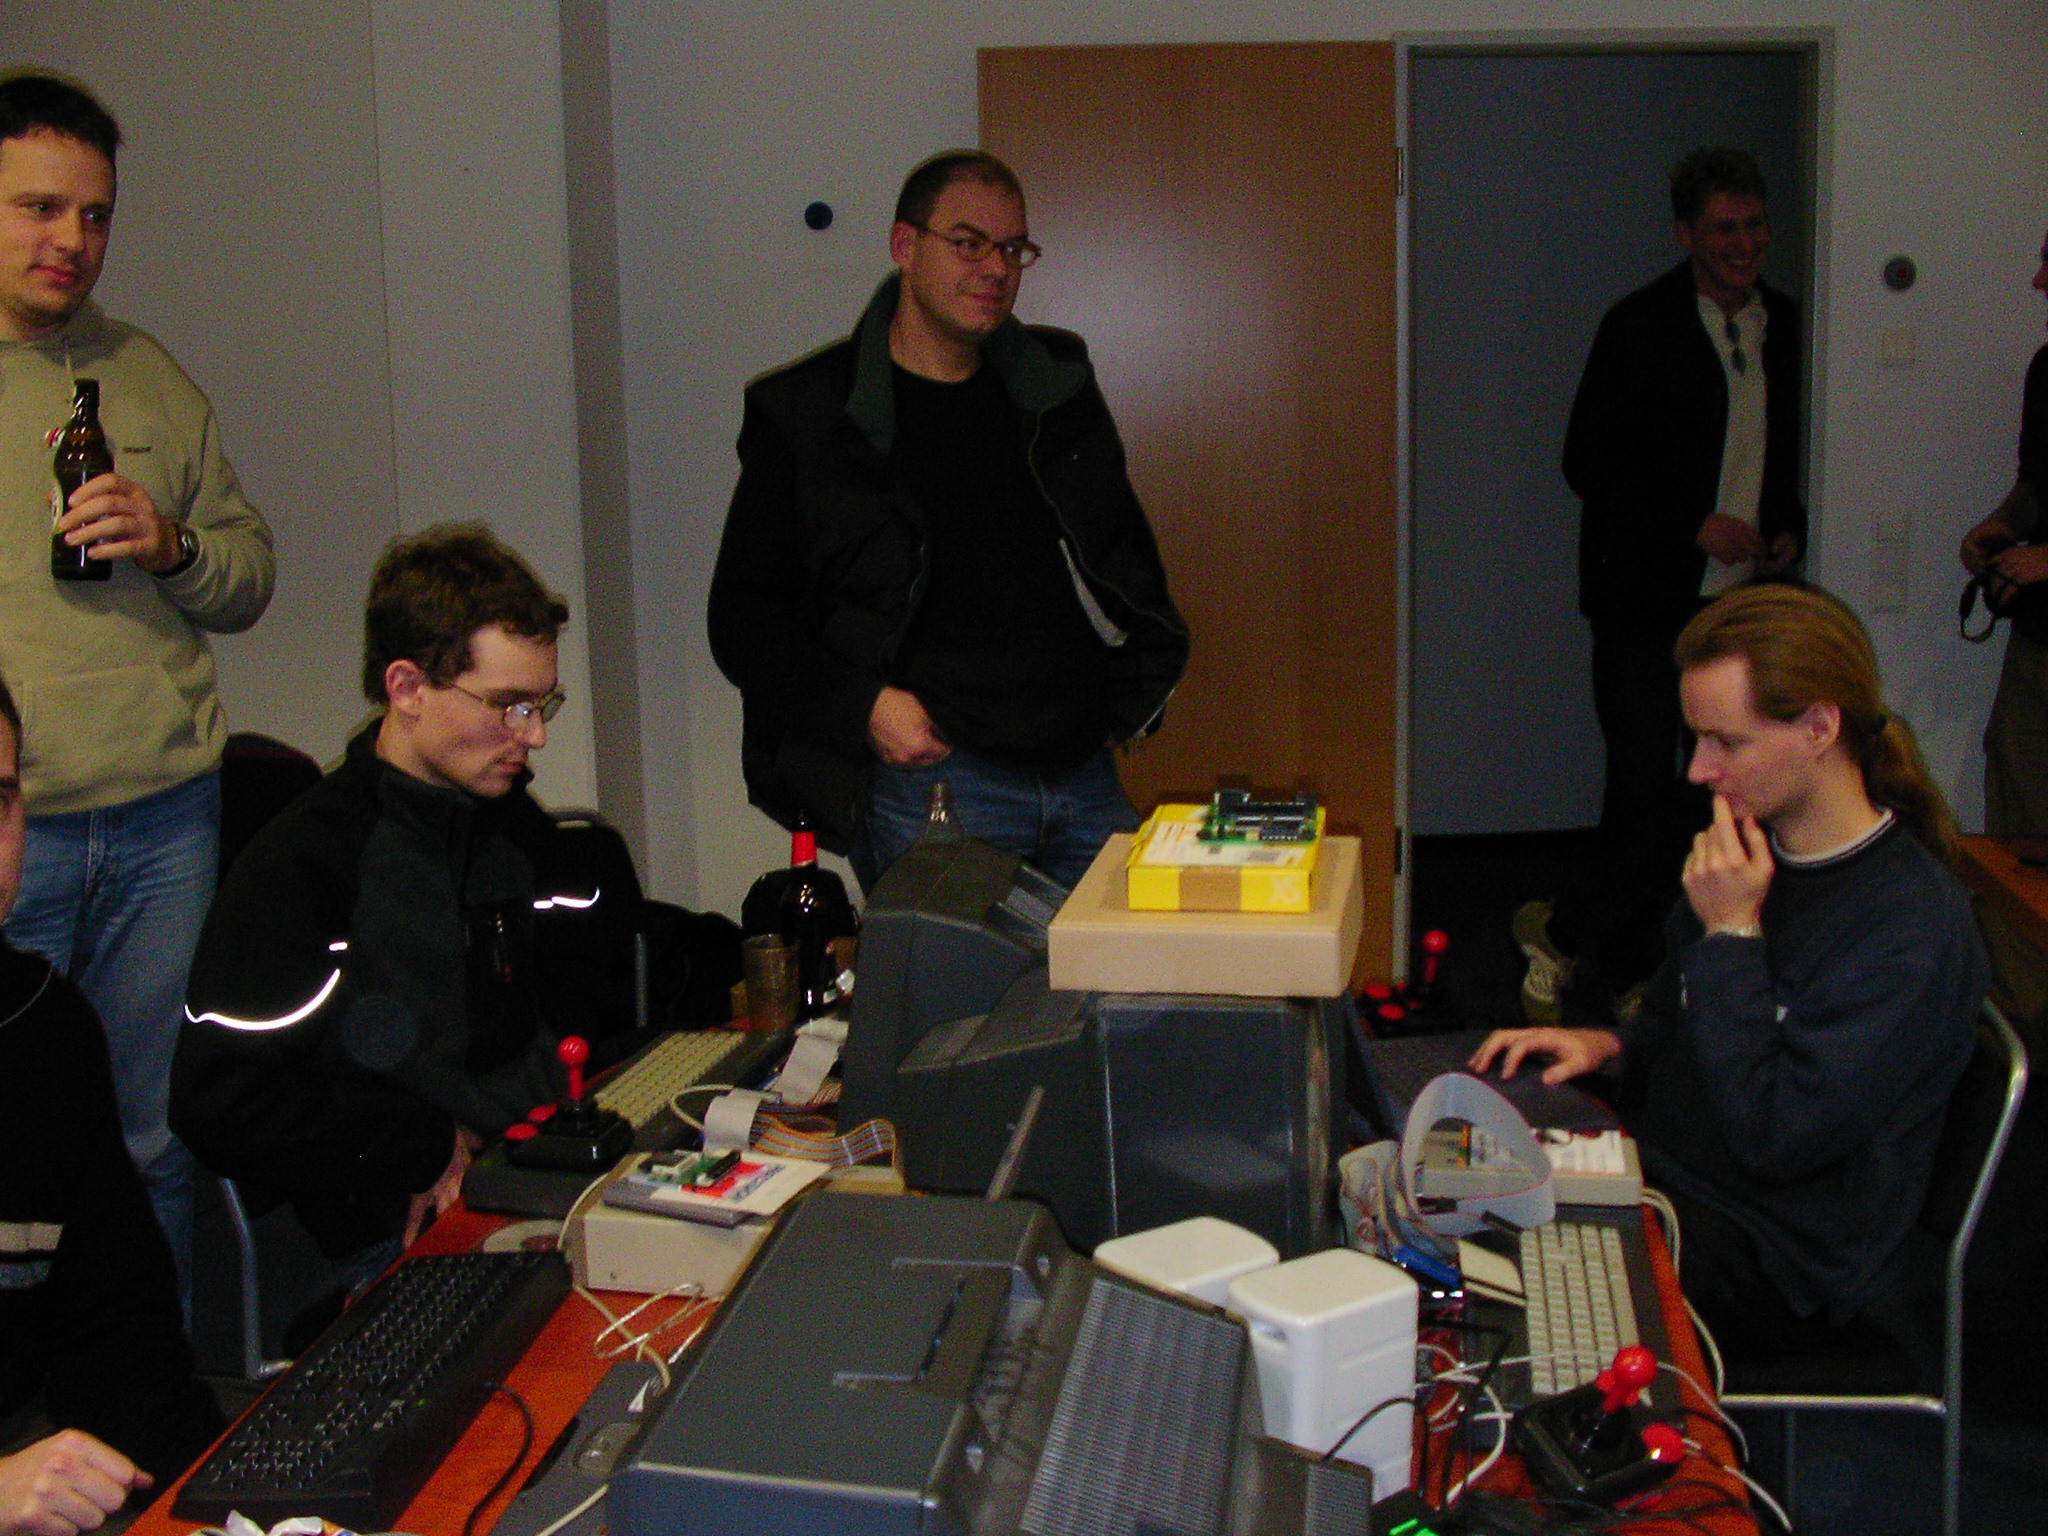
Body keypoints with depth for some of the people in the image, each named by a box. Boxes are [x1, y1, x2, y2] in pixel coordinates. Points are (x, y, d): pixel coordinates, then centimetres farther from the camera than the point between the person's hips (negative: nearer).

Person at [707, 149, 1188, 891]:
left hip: (1085, 774, 5)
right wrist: (862, 707, -12)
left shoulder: (1056, 380, 15)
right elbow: (742, 615, 1)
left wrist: (1132, 692, 12)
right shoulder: (806, 413, 1)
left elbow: (1126, 547, 25)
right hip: (930, 782, -4)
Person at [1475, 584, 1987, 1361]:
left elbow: (1773, 1138, -27)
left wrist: (1732, 932, -23)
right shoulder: (1753, 849, 4)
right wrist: (1608, 1044, -2)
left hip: (1779, 1265, -8)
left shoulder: (1915, 925, -23)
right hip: (1664, 1173, 8)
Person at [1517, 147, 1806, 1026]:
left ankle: (1623, 970, 20)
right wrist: (1695, 526, -14)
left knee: (1706, 798, 7)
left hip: (1740, 598, 6)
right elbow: (1587, 463, -8)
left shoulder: (1786, 328, 12)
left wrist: (1789, 527, 4)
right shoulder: (1640, 327, -6)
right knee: (1648, 794, -10)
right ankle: (1561, 935, 11)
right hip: (1648, 599, -6)